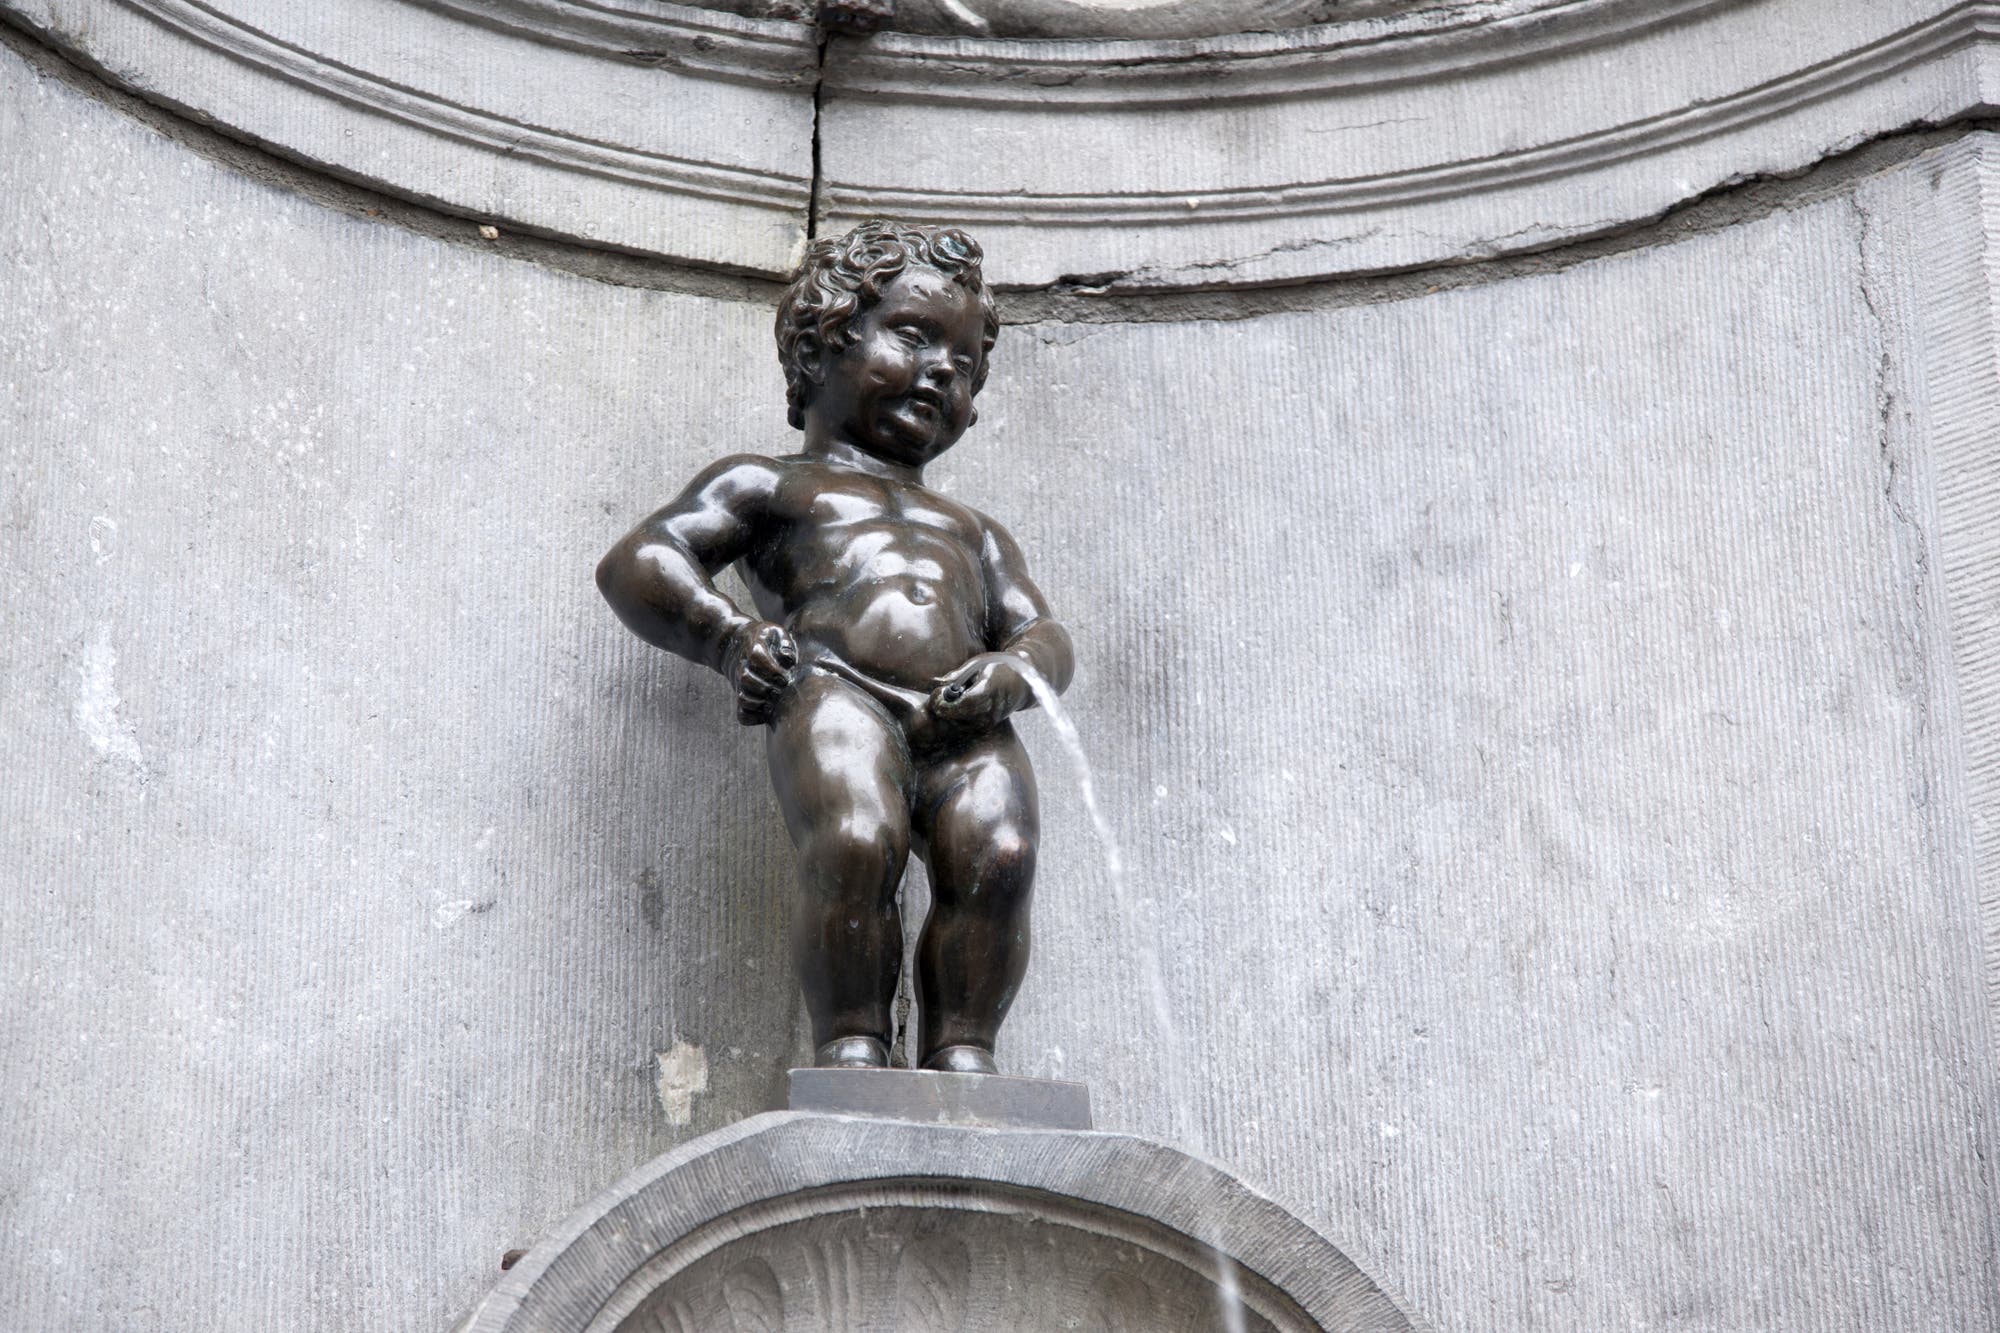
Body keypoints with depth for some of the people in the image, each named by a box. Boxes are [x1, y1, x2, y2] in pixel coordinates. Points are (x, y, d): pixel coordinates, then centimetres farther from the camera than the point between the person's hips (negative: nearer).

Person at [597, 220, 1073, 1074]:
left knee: (997, 857, -28)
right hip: (835, 694, -3)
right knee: (855, 845, -33)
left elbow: (1045, 636, 27)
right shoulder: (767, 485, 28)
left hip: (960, 726, 3)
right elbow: (634, 564, 16)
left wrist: (1013, 671, 0)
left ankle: (961, 1050, -27)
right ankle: (850, 1044, -27)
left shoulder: (972, 532, 41)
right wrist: (728, 637, -3)